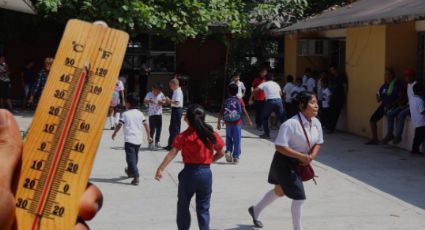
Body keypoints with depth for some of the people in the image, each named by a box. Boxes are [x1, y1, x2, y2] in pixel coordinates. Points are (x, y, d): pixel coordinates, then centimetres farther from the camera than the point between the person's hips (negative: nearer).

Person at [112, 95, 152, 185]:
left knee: (131, 158, -8)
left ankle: (136, 177, -21)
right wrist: (148, 136, 14)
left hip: (129, 139, -6)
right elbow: (146, 125, 7)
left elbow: (119, 125, -4)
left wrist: (114, 133, 13)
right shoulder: (139, 113, 7)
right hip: (138, 139, 6)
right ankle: (130, 171, 44)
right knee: (135, 157, 23)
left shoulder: (125, 114, -5)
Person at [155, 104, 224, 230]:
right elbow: (220, 153, 7)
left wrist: (160, 169, -15)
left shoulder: (184, 136, -9)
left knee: (183, 205, 14)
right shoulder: (212, 135, 0)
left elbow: (172, 153, -15)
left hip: (189, 173, -2)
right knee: (203, 208, 12)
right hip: (206, 173, 2)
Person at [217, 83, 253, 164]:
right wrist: (249, 121, 7)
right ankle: (235, 157, 5)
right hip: (237, 123, -2)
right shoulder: (239, 100, -2)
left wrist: (219, 123, 10)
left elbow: (221, 113, 1)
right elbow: (244, 112, -3)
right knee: (237, 140, 5)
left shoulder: (226, 101, 2)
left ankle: (228, 151, -5)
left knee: (229, 139, 17)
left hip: (228, 123, 2)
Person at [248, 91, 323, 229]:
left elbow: (318, 142, 10)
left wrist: (311, 156, -10)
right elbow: (280, 146, -28)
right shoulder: (291, 124, -28)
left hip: (299, 163, 9)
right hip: (284, 162, -9)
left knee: (280, 191, 24)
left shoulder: (316, 123, -4)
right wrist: (300, 156, -29)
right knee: (299, 196, -8)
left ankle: (255, 210, 47)